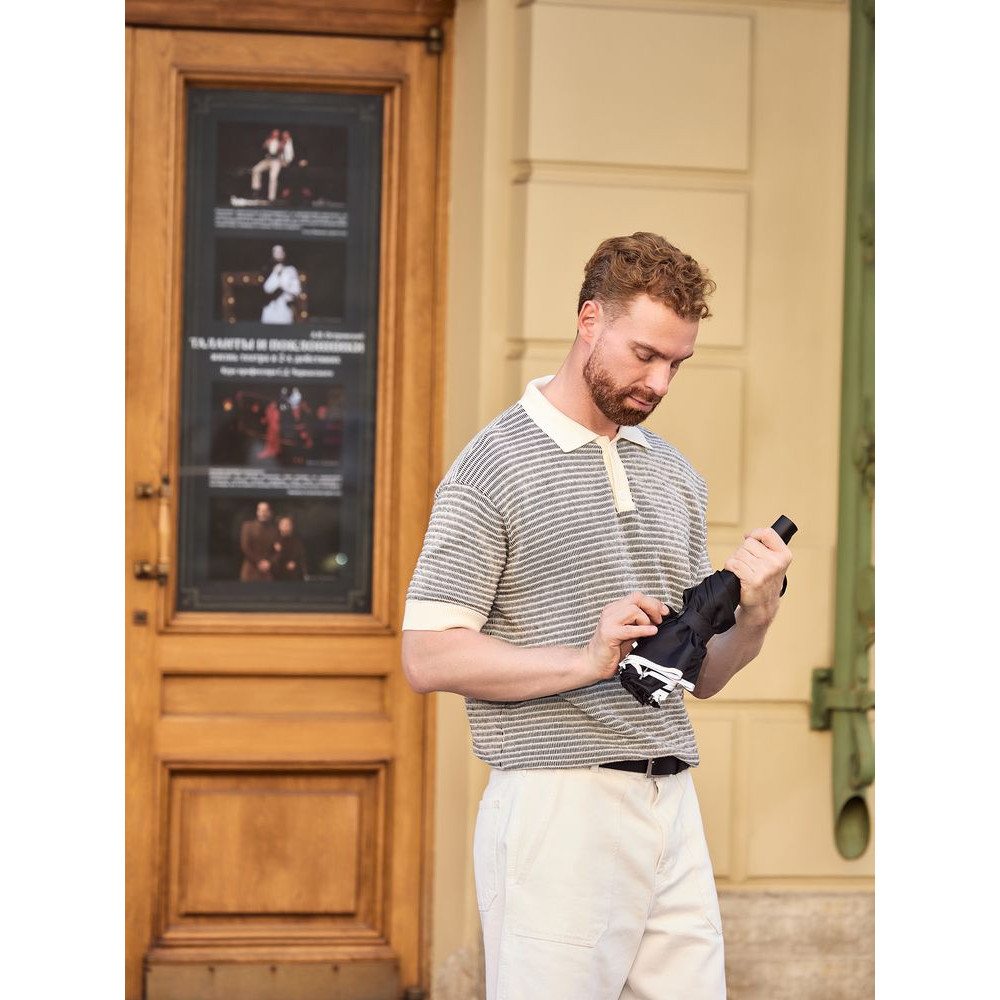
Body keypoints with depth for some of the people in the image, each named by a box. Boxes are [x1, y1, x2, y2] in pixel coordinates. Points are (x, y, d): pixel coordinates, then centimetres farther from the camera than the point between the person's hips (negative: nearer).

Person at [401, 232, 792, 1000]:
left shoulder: (676, 475, 16)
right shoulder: (494, 466, -4)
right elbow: (428, 656, -10)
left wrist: (754, 618, -3)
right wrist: (584, 662, -19)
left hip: (673, 802, 6)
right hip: (558, 811, -6)